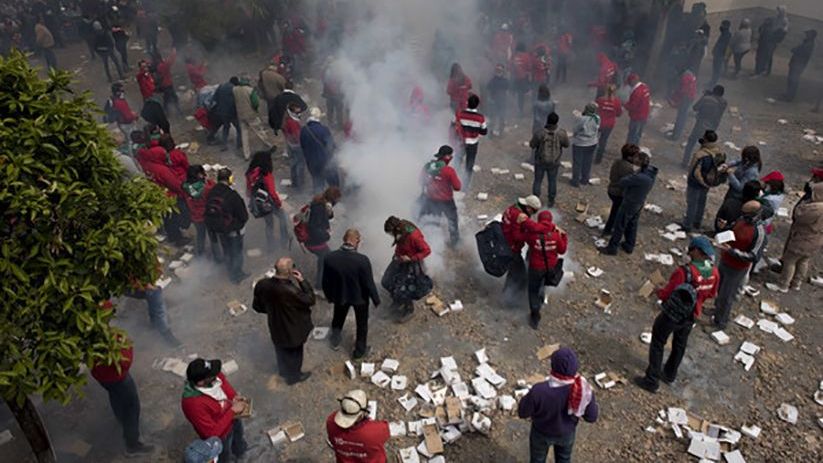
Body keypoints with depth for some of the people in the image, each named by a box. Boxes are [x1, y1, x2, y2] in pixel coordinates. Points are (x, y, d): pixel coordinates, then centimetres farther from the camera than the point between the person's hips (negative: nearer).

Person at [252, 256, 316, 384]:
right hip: (292, 329, -5)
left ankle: (283, 370, 59)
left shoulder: (262, 284, -22)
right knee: (294, 353, 24)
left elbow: (257, 306, -5)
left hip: (275, 327, 5)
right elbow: (311, 300, -22)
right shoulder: (291, 290, -40)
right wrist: (302, 281, -18)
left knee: (281, 350, 33)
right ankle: (293, 376, 49)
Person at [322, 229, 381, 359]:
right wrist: (376, 299, -2)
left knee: (338, 318, 32)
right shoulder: (362, 260, -31)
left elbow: (326, 281, -8)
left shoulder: (330, 257, -22)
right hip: (360, 297, -2)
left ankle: (335, 341, 55)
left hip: (340, 295, 2)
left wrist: (328, 296, 12)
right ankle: (360, 350, 42)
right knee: (362, 323, 24)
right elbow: (369, 283, -20)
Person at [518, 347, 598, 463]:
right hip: (566, 433, 2)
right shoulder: (584, 390, -33)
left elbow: (523, 412, -22)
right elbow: (591, 417, -15)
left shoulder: (539, 391, -41)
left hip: (542, 433, -2)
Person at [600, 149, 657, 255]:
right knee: (632, 224, 24)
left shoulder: (640, 177, -37)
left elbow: (622, 182, -25)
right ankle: (629, 246, 40)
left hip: (629, 203, -8)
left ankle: (612, 248, 23)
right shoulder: (651, 171, -10)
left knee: (619, 226, 9)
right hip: (639, 203, 8)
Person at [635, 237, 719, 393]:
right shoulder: (714, 273, -13)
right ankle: (669, 374, 47)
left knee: (657, 345, 13)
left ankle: (651, 381, 21)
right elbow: (712, 294, 5)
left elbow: (665, 294, -26)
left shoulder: (684, 272, -33)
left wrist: (659, 292, -4)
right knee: (679, 345, 26)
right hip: (691, 316, 6)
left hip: (672, 314, -6)